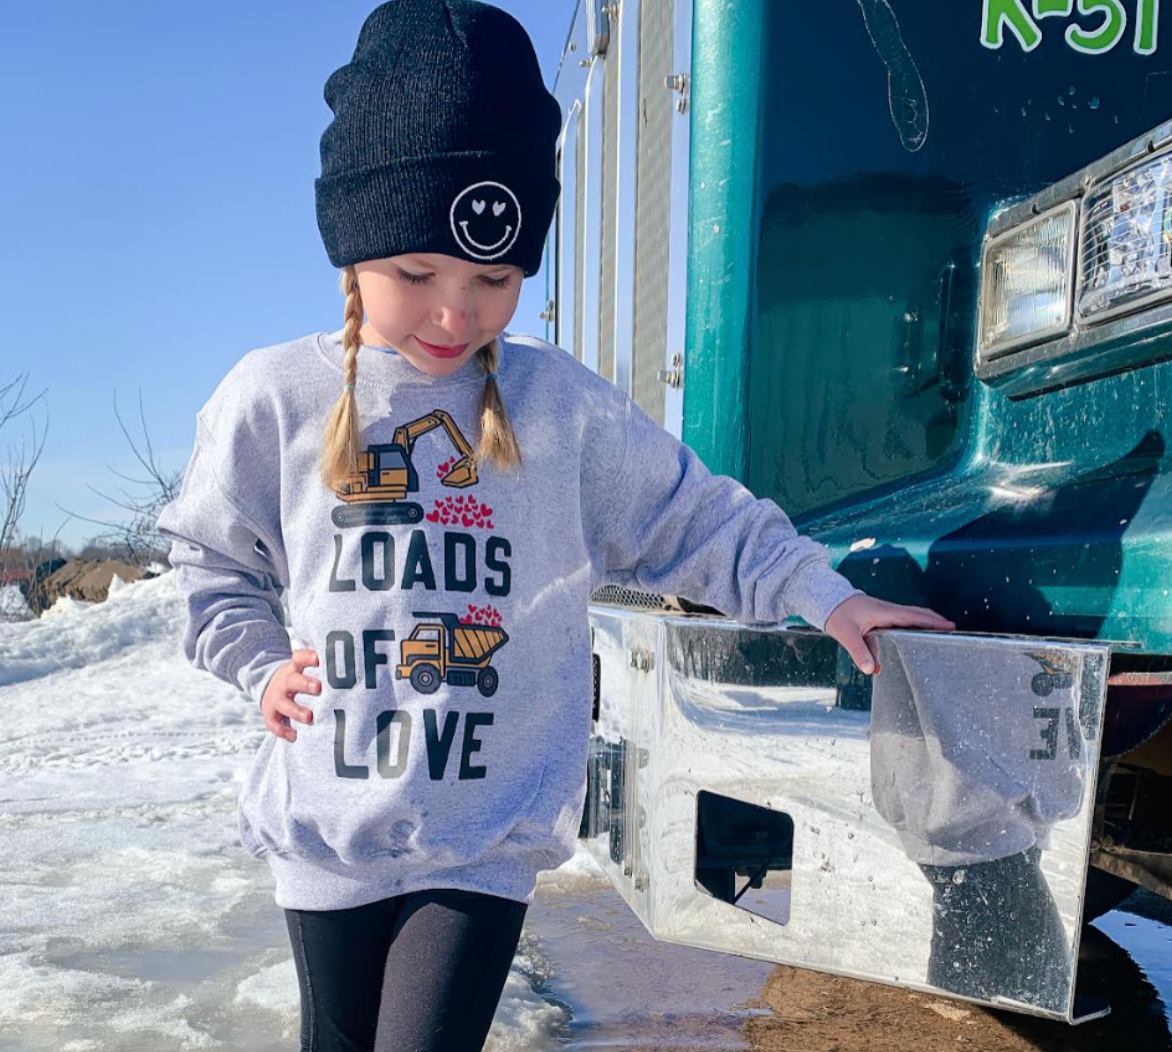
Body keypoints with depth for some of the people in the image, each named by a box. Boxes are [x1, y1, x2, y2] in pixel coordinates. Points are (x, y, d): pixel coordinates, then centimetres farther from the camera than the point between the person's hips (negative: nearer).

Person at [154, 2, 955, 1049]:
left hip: (487, 838, -2)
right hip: (326, 832, 2)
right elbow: (212, 554, 11)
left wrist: (822, 592, -5)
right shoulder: (272, 400, -5)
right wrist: (260, 665, 0)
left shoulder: (562, 406, -7)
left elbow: (692, 517, 2)